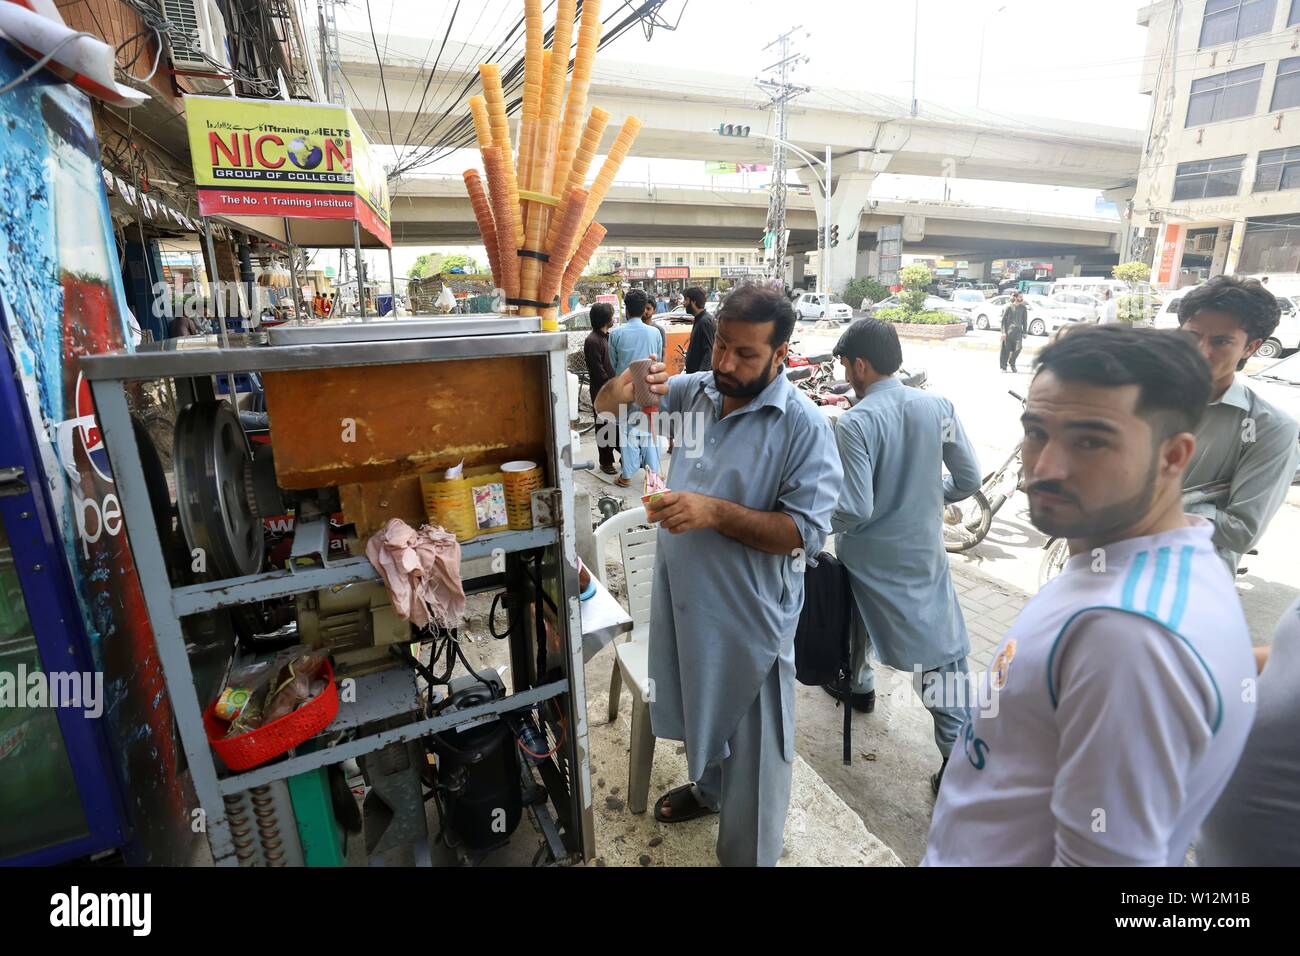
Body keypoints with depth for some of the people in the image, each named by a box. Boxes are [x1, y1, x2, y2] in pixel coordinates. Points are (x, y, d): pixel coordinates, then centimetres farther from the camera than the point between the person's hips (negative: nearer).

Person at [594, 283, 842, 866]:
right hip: (682, 597, 6)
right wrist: (624, 387, -18)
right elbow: (606, 407, 7)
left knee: (751, 741, 14)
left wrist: (715, 512, -30)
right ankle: (708, 787, 58)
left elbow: (807, 531, -20)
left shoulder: (803, 425, -18)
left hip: (748, 614, -5)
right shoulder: (696, 390, -2)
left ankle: (747, 855, 40)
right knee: (699, 707, 29)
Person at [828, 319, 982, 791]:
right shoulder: (938, 406, -7)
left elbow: (854, 510, -25)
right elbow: (968, 479, 0)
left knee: (856, 618, 26)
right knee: (942, 647, 10)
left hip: (869, 557, -3)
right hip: (924, 550, 3)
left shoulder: (854, 424, -23)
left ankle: (858, 686, 49)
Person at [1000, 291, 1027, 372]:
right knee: (1006, 349, 0)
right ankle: (1003, 367, 12)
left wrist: (1024, 332, 9)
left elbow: (1025, 321, 13)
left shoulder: (1023, 308, 8)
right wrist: (1003, 332, -10)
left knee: (1018, 348, -11)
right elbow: (1003, 320, -3)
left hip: (1018, 331, 3)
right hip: (1008, 330, -3)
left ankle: (1012, 363, 11)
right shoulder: (1009, 307, -2)